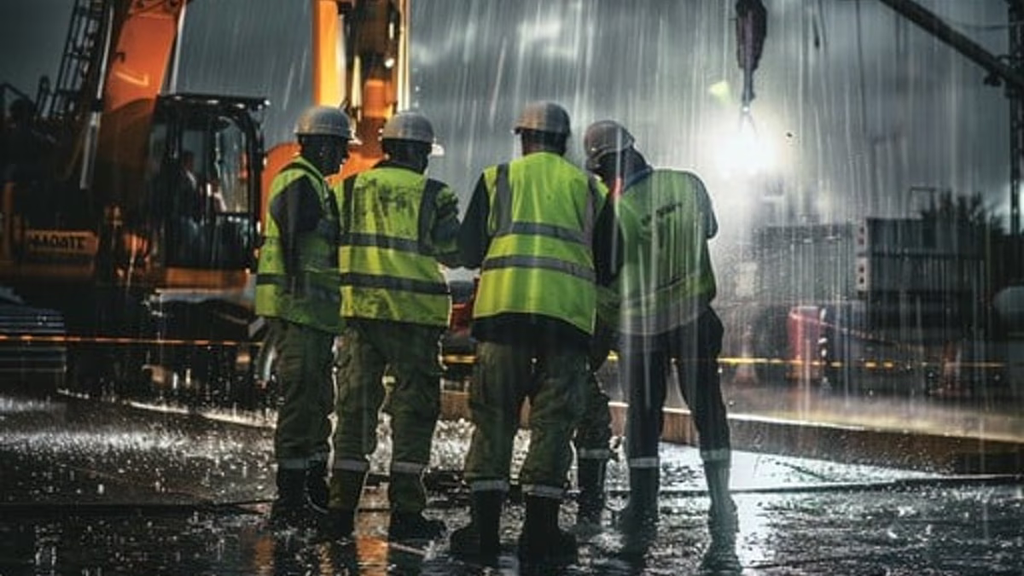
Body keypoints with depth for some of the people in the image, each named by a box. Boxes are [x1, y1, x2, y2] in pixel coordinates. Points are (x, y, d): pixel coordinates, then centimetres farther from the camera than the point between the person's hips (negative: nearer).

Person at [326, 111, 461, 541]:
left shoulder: (349, 189, 8)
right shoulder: (434, 195, -2)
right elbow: (453, 255, 3)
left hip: (359, 307, 4)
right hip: (414, 312, -3)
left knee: (354, 405, 9)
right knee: (413, 407, 3)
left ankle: (341, 509, 9)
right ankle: (405, 511, 2)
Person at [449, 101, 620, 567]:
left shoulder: (497, 177, 12)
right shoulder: (589, 188, 15)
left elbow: (469, 253, 9)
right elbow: (608, 267, 15)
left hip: (503, 306, 0)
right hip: (568, 314, 1)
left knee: (493, 416, 5)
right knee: (553, 420, 5)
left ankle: (484, 529, 3)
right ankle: (540, 533, 5)